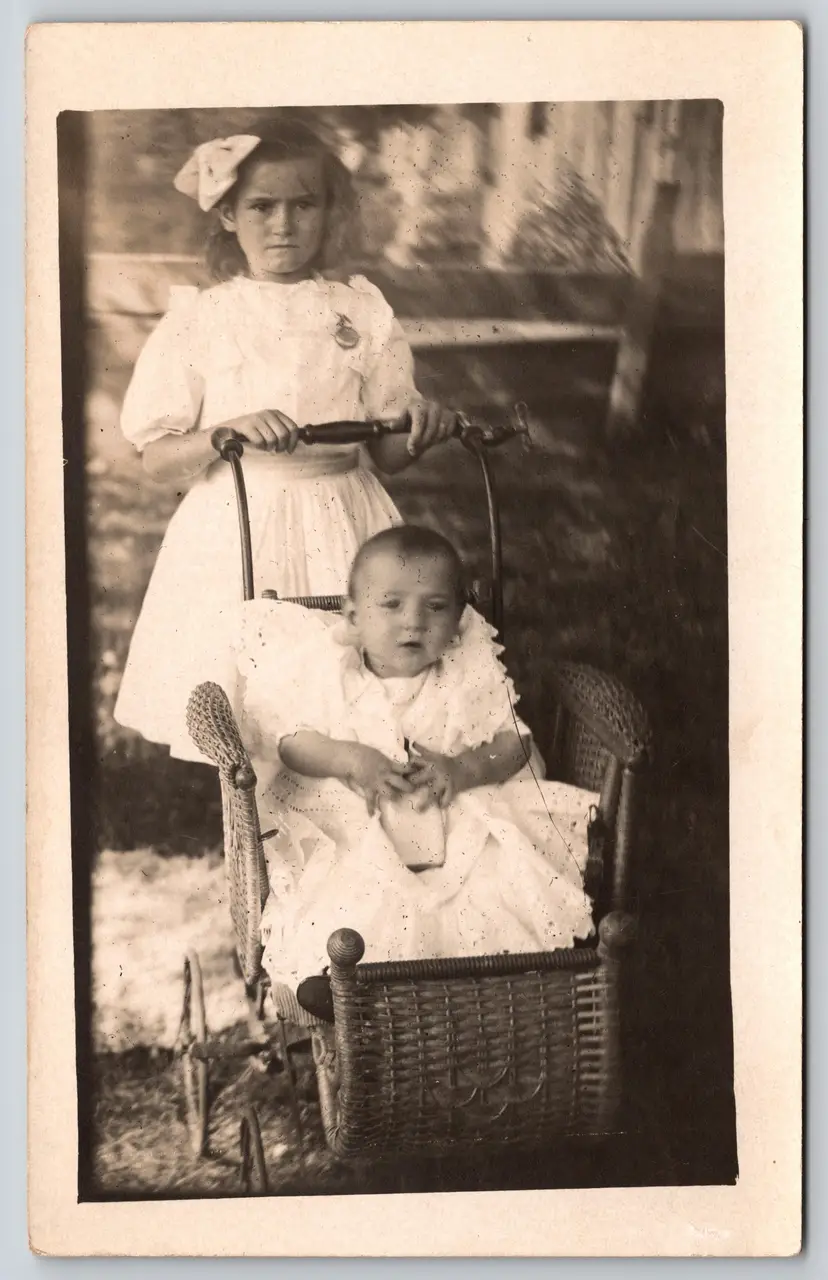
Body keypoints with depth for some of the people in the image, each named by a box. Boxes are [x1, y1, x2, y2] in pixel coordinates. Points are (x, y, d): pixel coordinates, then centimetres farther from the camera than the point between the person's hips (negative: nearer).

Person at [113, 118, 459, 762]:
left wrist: (422, 429, -14)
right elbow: (156, 459, -1)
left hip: (340, 531, 1)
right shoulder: (199, 317, 2)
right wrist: (228, 433, -18)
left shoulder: (362, 309, 5)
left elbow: (389, 455, 7)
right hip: (234, 533, -1)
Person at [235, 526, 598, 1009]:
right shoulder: (326, 671, 1)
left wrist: (463, 769, -16)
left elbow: (515, 742, 3)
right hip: (352, 830, -1)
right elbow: (287, 738, 0)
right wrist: (347, 759, -17)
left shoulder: (472, 674, 4)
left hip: (460, 823, 2)